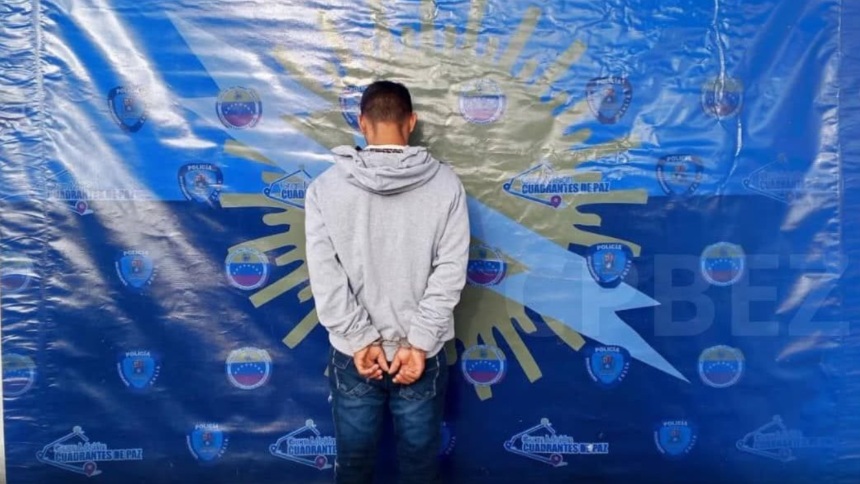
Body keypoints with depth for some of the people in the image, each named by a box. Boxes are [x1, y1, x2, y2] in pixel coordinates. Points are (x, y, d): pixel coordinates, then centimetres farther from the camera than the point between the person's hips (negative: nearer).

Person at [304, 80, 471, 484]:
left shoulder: (325, 187, -8)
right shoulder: (446, 184, -9)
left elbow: (325, 276, -12)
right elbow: (450, 272, -13)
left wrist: (359, 340, -9)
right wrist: (418, 343, -12)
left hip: (351, 353, 1)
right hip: (421, 353, 0)